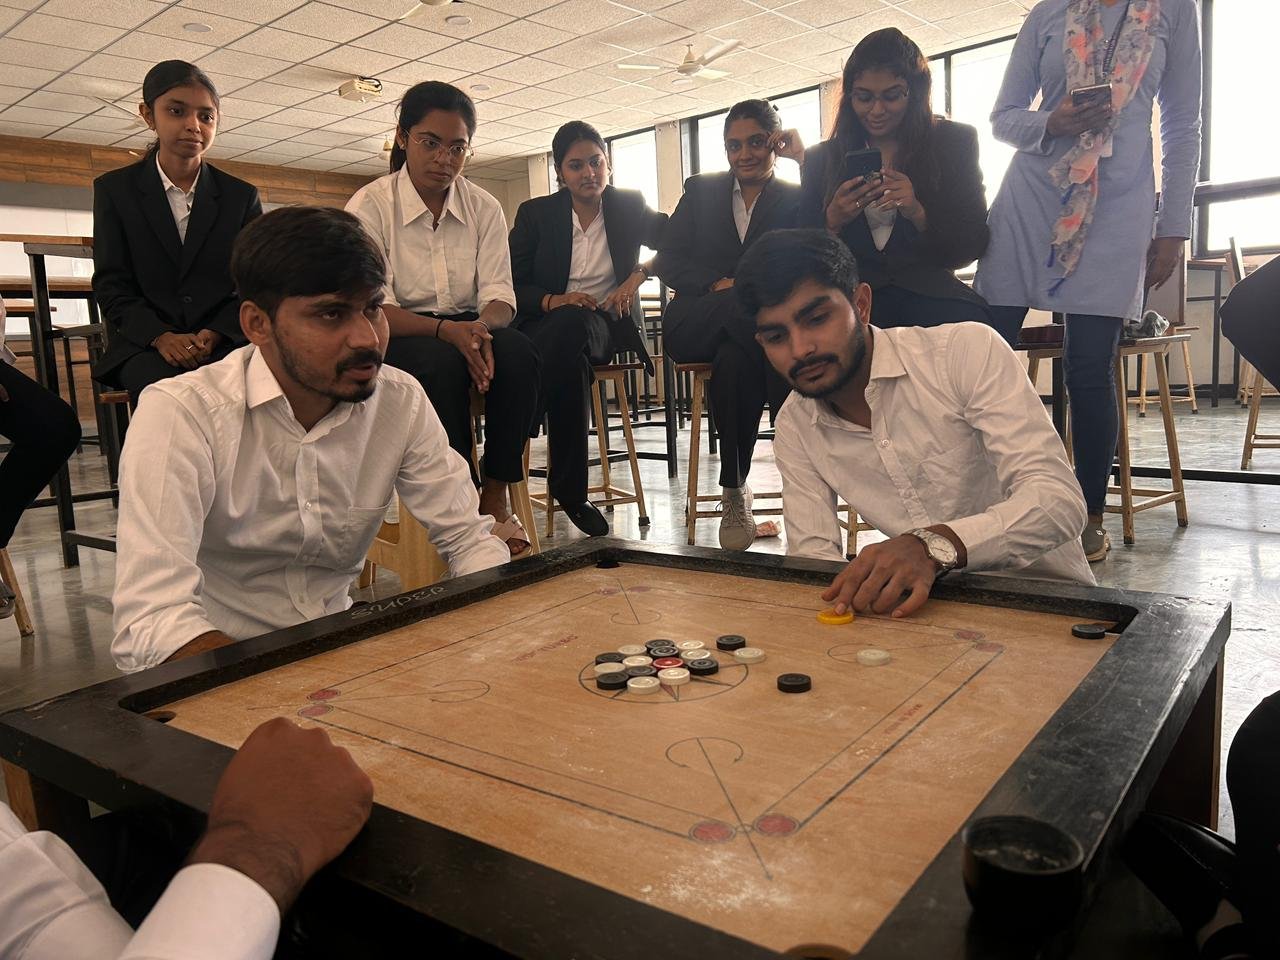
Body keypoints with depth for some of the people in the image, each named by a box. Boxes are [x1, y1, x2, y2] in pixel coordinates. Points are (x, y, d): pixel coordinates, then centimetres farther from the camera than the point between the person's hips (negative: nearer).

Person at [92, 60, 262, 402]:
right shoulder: (114, 189, 10)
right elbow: (111, 285, 4)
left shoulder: (242, 196, 12)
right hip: (146, 344, -1)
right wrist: (161, 336, -15)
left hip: (224, 340, 1)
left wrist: (215, 334, -13)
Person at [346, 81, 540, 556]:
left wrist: (480, 328, -29)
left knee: (517, 350, -30)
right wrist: (446, 330, -31)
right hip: (394, 342, -3)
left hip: (468, 332, 3)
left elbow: (499, 296, -3)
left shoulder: (484, 208, 5)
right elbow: (373, 310, -13)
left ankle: (496, 495, -22)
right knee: (443, 363, -36)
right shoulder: (369, 206, -4)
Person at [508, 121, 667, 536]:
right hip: (544, 326, 0)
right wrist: (552, 300, -18)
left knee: (571, 326, -39)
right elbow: (511, 286, 2)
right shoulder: (535, 213, 8)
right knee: (570, 359, -40)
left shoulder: (629, 206, 11)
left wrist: (640, 274, -11)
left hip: (605, 326, 1)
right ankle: (570, 492, -29)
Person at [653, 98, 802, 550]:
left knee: (735, 358, -39)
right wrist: (719, 284, -13)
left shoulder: (798, 199, 14)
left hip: (762, 322, 0)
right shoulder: (701, 190, 18)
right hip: (694, 323, 1)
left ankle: (734, 491, -28)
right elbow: (667, 261, 5)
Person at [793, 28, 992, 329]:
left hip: (927, 292, 1)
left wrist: (918, 214, -14)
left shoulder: (955, 142, 10)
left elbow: (974, 244, 5)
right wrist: (833, 221, -11)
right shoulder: (821, 158, 12)